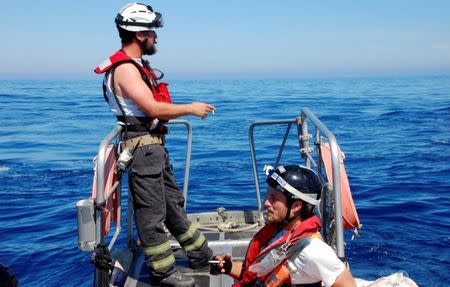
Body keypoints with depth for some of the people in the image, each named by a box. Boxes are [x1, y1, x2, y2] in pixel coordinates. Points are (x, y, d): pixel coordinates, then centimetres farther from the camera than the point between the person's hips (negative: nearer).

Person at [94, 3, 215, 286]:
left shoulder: (138, 65, 15)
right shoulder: (125, 68, -16)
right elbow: (153, 108, -23)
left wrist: (187, 110, 11)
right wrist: (190, 108, -13)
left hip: (155, 144, 11)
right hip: (142, 147, -11)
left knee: (174, 203, 19)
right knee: (152, 212, 0)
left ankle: (201, 256, 32)